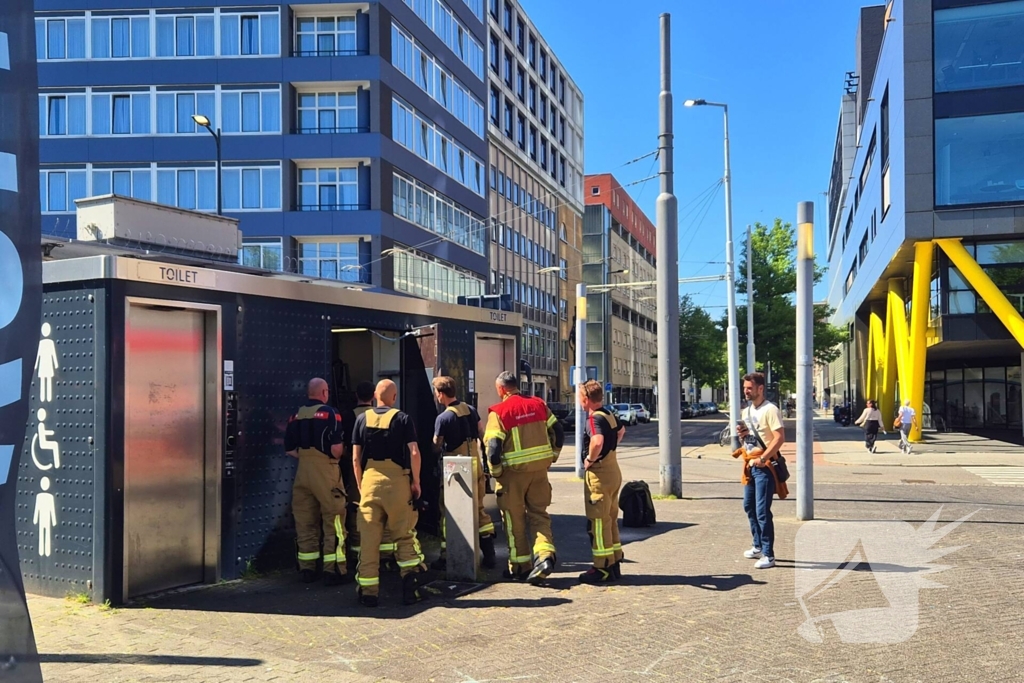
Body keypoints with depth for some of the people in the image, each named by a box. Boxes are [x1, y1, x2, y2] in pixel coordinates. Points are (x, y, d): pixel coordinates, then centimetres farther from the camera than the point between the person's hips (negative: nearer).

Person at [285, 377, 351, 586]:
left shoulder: (296, 416, 8)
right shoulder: (330, 413, -8)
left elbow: (289, 449, 8)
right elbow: (337, 448, -16)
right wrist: (336, 456, 5)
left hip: (303, 471, 5)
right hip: (325, 471, -5)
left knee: (305, 522, 11)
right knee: (333, 520, 1)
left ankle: (307, 569, 17)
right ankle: (333, 570, 1)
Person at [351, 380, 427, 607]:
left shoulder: (362, 419, 7)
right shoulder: (402, 418, 0)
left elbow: (355, 457, 6)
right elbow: (414, 453, -8)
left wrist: (360, 485, 14)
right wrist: (416, 482, 0)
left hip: (370, 480, 2)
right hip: (397, 482, -1)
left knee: (368, 539, 5)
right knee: (404, 536, 9)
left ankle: (368, 593, 9)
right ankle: (411, 588, 3)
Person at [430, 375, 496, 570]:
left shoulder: (443, 418, -14)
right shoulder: (471, 410, 4)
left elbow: (437, 447, -8)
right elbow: (483, 435, 9)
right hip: (476, 465, 6)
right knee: (479, 509, 14)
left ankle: (446, 558, 8)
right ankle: (489, 554, 15)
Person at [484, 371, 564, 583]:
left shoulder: (498, 413, -11)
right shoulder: (538, 405, 4)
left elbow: (493, 448, -16)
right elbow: (558, 433, 7)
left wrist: (496, 473, -2)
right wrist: (551, 458, 16)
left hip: (513, 472, -4)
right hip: (539, 469, 4)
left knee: (514, 520, 9)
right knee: (539, 514, 13)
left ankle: (520, 567, 18)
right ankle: (545, 555, -6)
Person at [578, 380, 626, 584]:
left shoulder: (594, 419, -19)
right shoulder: (609, 415, 10)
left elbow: (597, 441, -40)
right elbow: (621, 431, 32)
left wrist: (590, 459, -23)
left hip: (599, 473, -9)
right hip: (613, 470, 9)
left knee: (598, 521, -2)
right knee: (610, 519, 16)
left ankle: (603, 568, 4)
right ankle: (614, 564, 24)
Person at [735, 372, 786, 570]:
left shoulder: (770, 410, -14)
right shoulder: (747, 410, 13)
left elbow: (780, 437, -22)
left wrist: (762, 458, -23)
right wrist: (742, 433, 1)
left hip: (764, 466, -9)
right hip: (750, 464, 9)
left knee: (762, 511, -8)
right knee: (749, 507, 17)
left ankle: (768, 555, -2)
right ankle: (758, 546, 31)